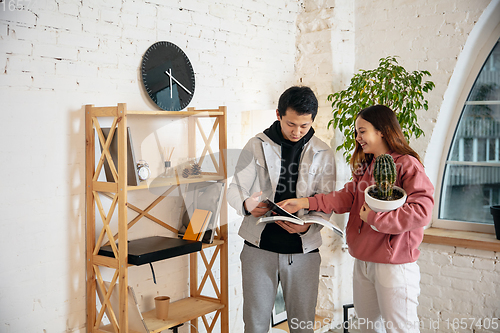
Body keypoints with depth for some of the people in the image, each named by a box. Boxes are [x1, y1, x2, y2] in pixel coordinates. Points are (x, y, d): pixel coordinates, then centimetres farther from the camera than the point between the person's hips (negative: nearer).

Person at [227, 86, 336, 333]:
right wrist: (245, 204, -21)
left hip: (303, 250, 1)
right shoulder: (256, 146, 1)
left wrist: (308, 225, -20)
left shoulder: (323, 153, 3)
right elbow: (235, 188, 3)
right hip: (259, 246, 0)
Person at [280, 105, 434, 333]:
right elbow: (347, 196, 5)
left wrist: (375, 218, -19)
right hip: (363, 261, 8)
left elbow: (421, 211, -23)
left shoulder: (407, 164, -12)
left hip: (394, 264, -8)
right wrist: (305, 202, -7)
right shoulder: (366, 166, 15)